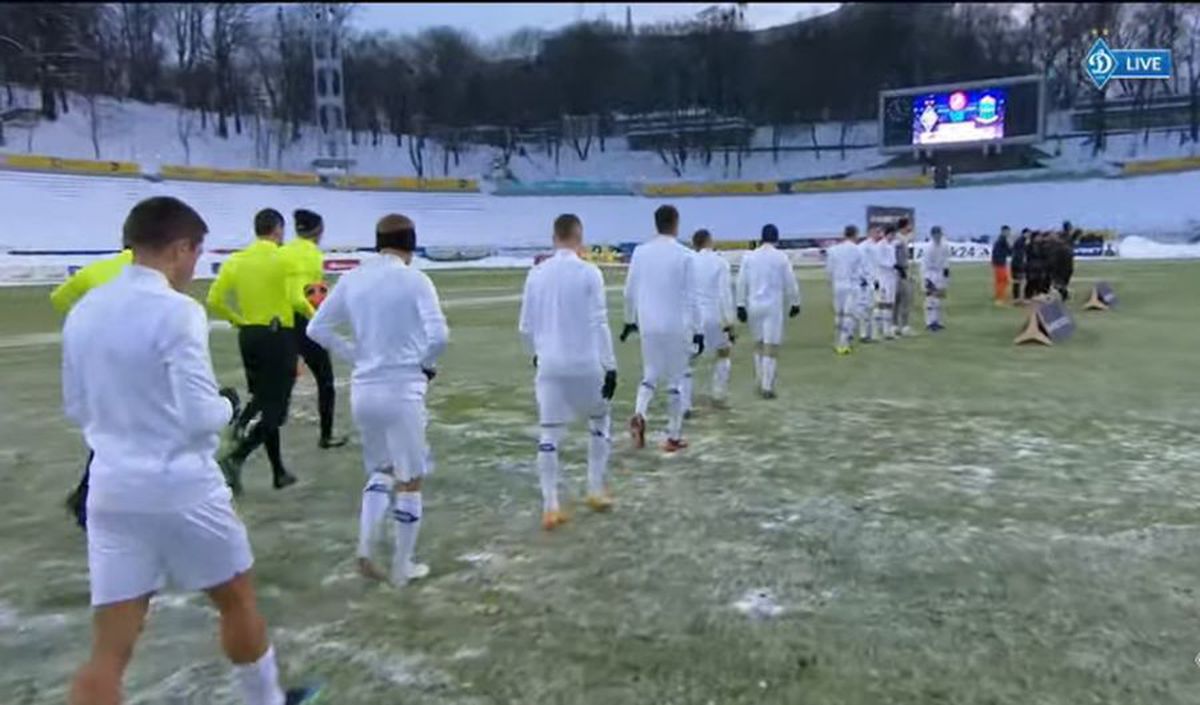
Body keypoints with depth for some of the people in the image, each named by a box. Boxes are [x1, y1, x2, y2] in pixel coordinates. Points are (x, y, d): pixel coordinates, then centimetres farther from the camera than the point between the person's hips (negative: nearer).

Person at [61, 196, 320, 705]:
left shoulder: (83, 312, 5)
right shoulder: (176, 311, -17)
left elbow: (77, 409, 15)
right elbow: (201, 416, -19)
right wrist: (229, 404, 0)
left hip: (112, 491, 6)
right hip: (182, 489, -6)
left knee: (109, 652, 8)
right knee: (237, 600, 19)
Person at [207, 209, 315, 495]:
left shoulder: (236, 260, 5)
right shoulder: (284, 259, -10)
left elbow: (214, 301, 1)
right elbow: (296, 299, -22)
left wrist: (239, 320, 14)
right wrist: (314, 316, -5)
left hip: (249, 335, 6)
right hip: (279, 336, -6)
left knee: (263, 398, 17)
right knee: (275, 409, 2)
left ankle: (278, 472, 23)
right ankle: (236, 458, -16)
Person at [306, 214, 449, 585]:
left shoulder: (352, 278, 3)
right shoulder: (414, 279, -11)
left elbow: (317, 329, 7)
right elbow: (438, 335, -21)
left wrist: (356, 355, 11)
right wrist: (427, 363, -2)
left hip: (363, 390, 5)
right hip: (402, 391, -5)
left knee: (381, 471, 25)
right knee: (409, 481, 11)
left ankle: (364, 549, 11)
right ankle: (402, 567, 22)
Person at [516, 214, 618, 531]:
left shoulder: (536, 274, 4)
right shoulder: (589, 272, -8)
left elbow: (525, 327, 9)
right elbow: (599, 324, -11)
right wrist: (610, 366, -6)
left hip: (550, 364, 3)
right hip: (585, 363, -2)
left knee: (549, 434, 6)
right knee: (600, 420, 20)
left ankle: (550, 506, 4)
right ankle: (596, 490, 23)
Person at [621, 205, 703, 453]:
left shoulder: (640, 252, 0)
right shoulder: (684, 255, -10)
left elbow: (630, 291, 5)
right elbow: (691, 297, -9)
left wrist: (630, 320, 19)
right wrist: (697, 329, -2)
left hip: (648, 325, 3)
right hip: (676, 326, -3)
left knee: (651, 374, 18)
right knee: (675, 380, 9)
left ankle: (639, 415, -8)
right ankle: (673, 437, 15)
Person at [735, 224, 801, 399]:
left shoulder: (749, 256, 1)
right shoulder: (781, 257, -6)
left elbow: (741, 282, 1)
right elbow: (790, 283, -2)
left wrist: (741, 305, 6)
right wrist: (795, 303, 9)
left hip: (754, 305, 3)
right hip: (773, 306, -3)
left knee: (759, 345, 17)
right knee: (771, 348, 0)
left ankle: (761, 383, 22)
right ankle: (767, 387, -2)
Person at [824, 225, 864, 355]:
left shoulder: (834, 249, -1)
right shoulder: (857, 250, -7)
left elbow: (829, 268, 1)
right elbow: (859, 270, -3)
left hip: (838, 284, 3)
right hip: (853, 285, -3)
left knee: (838, 313, 15)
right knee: (849, 314, -1)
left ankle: (837, 343, 21)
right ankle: (844, 344, -6)